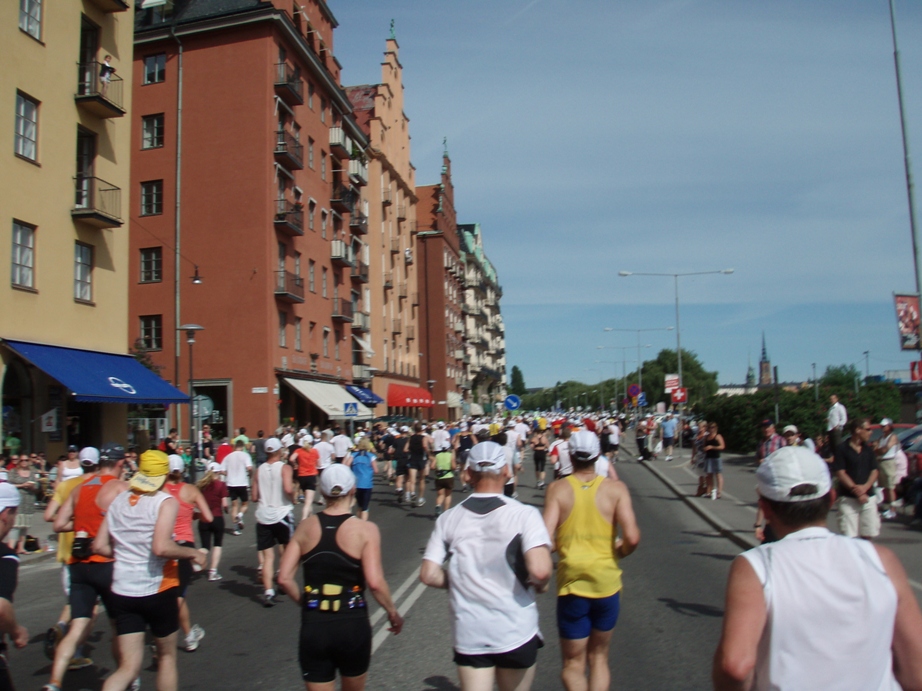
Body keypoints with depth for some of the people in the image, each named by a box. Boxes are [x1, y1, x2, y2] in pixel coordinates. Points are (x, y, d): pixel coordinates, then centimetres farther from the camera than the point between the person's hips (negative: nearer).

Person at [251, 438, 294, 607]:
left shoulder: (259, 470, 6)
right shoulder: (284, 468, -7)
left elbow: (255, 497, 5)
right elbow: (288, 489, -22)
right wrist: (293, 495, -2)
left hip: (263, 516, 3)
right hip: (282, 515, -3)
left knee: (268, 556, 4)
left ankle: (268, 591, -4)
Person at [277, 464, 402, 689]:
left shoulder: (306, 527, -2)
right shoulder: (365, 529, -12)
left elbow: (284, 578, -4)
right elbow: (375, 582, -19)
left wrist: (305, 603, 11)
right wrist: (392, 612, -3)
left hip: (313, 626, 2)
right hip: (352, 626, -1)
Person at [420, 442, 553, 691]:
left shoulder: (448, 519, -4)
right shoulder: (524, 514, -13)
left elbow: (429, 575, -5)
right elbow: (540, 570, -24)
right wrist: (540, 585, -3)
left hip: (468, 635, 1)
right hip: (515, 632, -1)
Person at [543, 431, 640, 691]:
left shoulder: (558, 489, -8)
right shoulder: (615, 488, -6)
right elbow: (632, 537, -15)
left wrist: (561, 547, 6)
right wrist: (619, 552, 6)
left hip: (571, 584, -1)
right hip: (607, 584, 2)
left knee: (573, 664, 13)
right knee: (599, 658, 22)